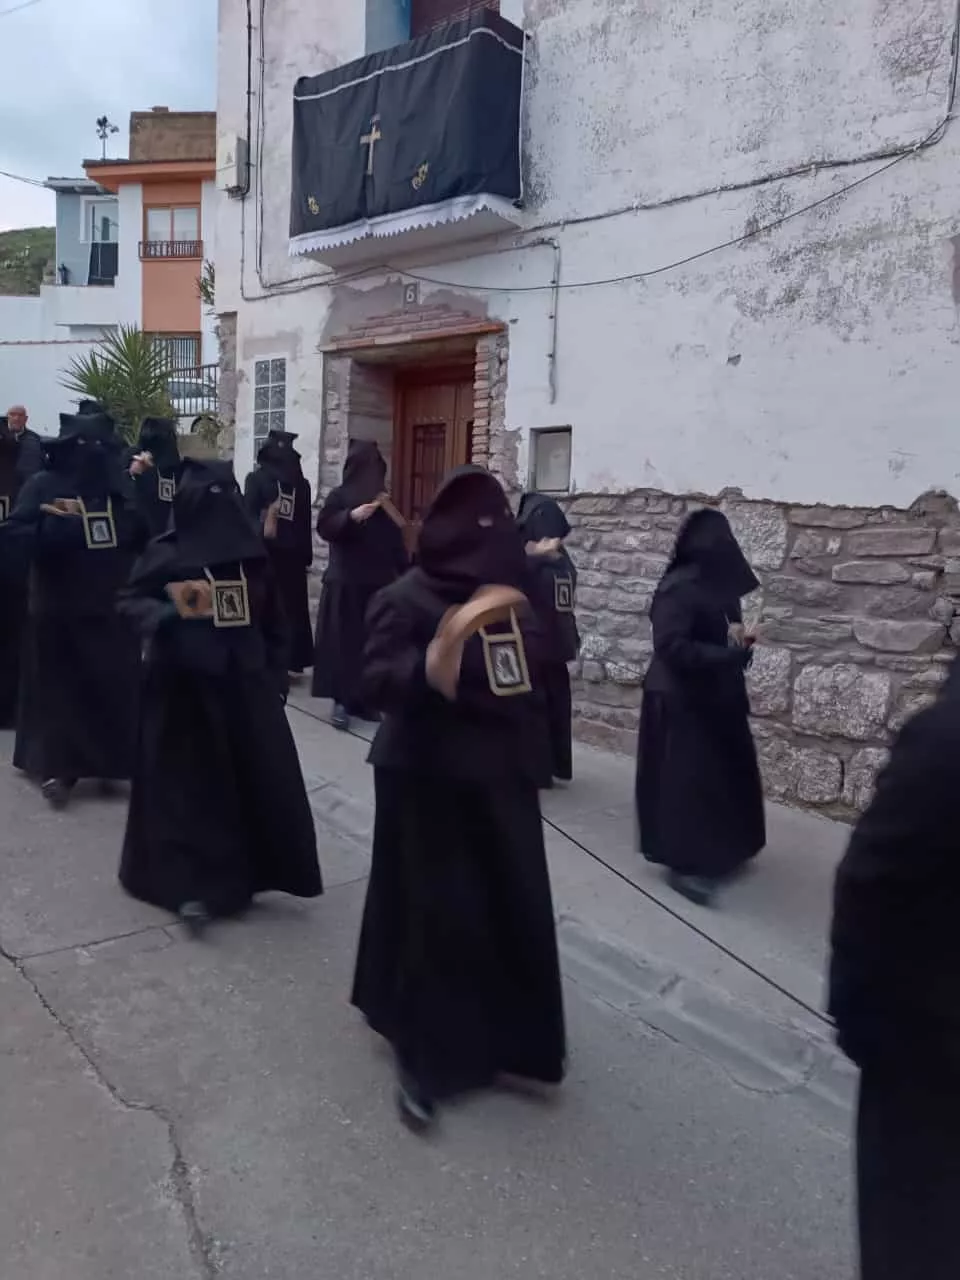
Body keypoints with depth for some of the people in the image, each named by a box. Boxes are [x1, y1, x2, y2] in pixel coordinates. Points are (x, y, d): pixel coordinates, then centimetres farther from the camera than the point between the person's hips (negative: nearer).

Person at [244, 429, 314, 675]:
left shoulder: (256, 479, -2)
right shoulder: (302, 483, 0)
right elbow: (306, 523, 0)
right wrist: (306, 556, 0)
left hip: (264, 551, -1)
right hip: (293, 554, 1)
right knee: (292, 607, 6)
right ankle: (291, 661, 9)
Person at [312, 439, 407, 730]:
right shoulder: (339, 496, 2)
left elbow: (395, 539, 13)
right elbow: (323, 527, -10)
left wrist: (405, 573, 5)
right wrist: (351, 516, -25)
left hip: (379, 581, 4)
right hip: (345, 581, -4)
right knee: (343, 640, -5)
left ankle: (364, 698, 10)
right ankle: (341, 700, 0)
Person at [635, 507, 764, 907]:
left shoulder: (717, 585, 7)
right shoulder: (678, 588, -20)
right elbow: (671, 646, -25)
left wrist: (736, 631, -5)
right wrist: (730, 654, -25)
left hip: (714, 696, 9)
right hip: (680, 700, -9)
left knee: (725, 772, 16)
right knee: (687, 780, -4)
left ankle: (719, 851, 31)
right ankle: (684, 863, 6)